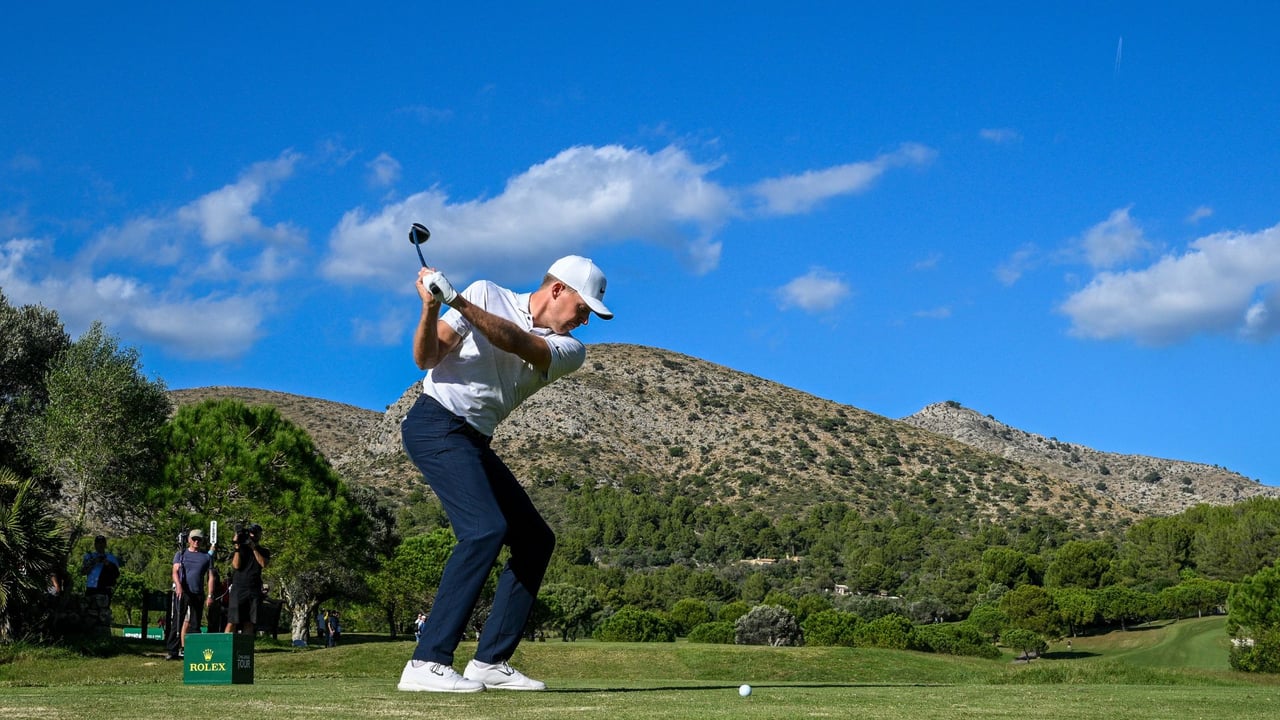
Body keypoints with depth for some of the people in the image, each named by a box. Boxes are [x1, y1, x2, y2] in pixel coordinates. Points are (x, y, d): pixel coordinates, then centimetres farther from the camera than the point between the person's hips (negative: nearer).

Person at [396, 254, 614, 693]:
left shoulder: (570, 351, 5)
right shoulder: (486, 294, -2)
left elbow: (516, 342, -16)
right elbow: (426, 359, -5)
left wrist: (457, 302, -29)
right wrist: (430, 309, -23)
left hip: (474, 443, 7)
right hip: (437, 422, -7)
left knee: (535, 540, 3)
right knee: (486, 529, -24)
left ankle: (489, 662, 7)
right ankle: (426, 664, -25)